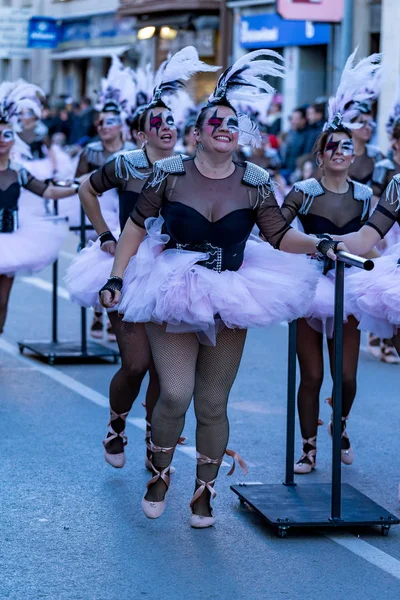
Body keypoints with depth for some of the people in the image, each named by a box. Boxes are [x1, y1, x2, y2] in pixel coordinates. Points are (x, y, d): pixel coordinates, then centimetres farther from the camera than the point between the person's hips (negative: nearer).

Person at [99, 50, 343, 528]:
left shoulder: (254, 183, -1)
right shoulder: (169, 174, -5)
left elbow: (281, 236, 2)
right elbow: (137, 226, 1)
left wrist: (320, 245, -14)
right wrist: (116, 278, -5)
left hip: (228, 304, 2)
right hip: (171, 296, -2)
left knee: (212, 406, 6)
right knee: (175, 394, -14)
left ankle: (204, 493, 24)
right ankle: (159, 473, 14)